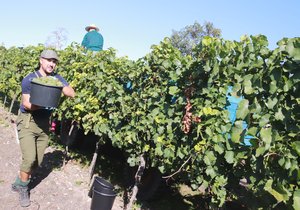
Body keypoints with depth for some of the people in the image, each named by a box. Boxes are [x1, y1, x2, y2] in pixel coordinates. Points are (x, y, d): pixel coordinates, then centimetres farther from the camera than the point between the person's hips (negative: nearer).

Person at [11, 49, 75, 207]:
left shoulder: (57, 78, 3)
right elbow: (26, 104, -13)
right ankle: (23, 189, 13)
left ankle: (18, 184, 29)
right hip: (27, 122, -4)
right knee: (29, 159, -12)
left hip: (44, 124, 4)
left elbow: (72, 93, -6)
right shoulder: (29, 79, -9)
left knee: (37, 162, 7)